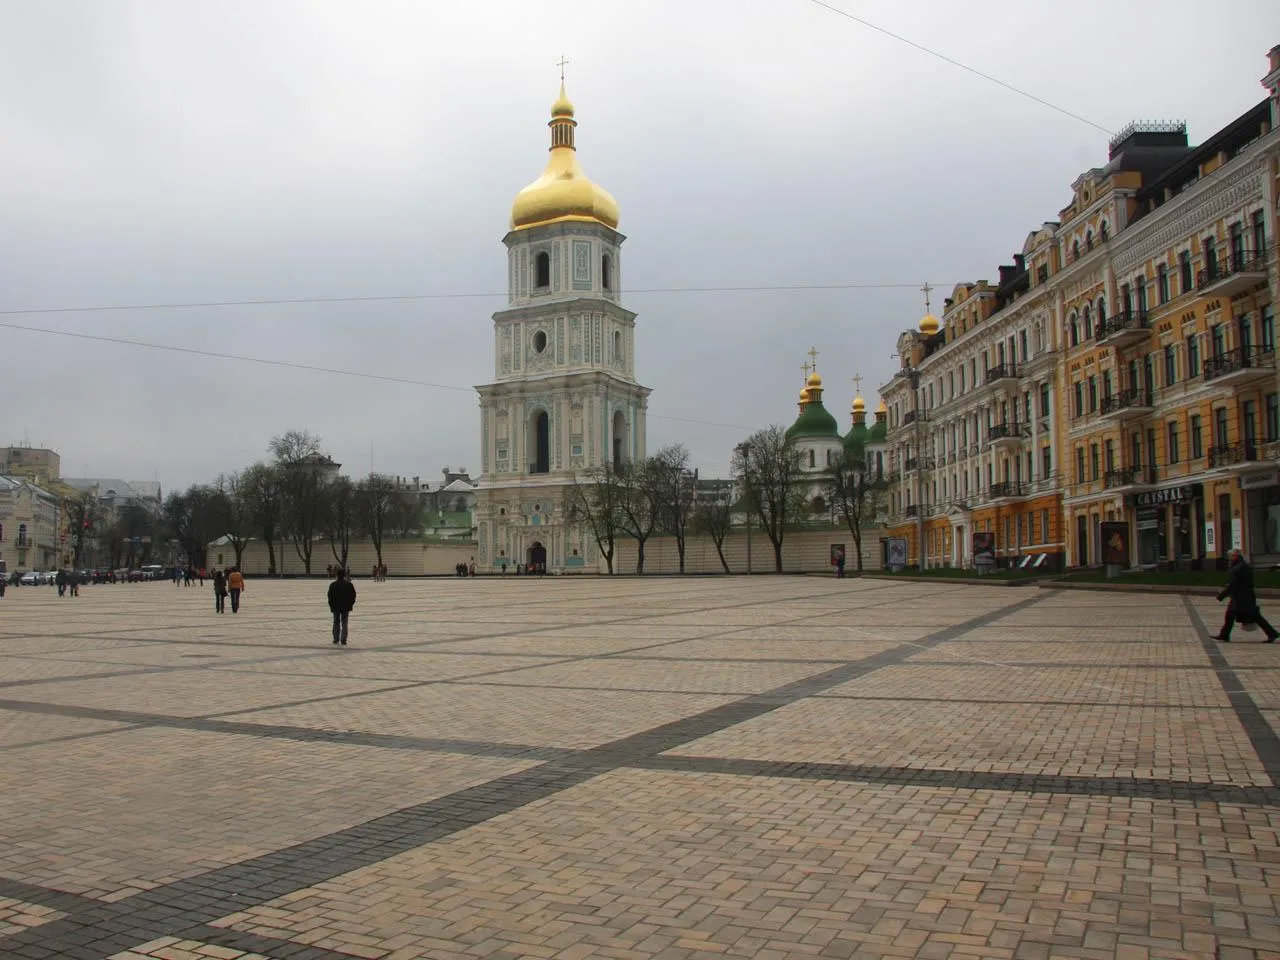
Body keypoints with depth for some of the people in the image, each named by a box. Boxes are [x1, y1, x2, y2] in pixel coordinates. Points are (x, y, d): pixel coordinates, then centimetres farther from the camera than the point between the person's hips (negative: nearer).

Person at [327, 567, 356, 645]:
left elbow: (330, 597, -5)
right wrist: (350, 605, 7)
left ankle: (336, 639, 14)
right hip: (346, 607, 0)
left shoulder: (333, 585, -8)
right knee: (344, 623, 5)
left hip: (335, 607, 0)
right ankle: (343, 640, -1)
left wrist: (331, 606, 5)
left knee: (336, 623, 13)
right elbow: (353, 595, -2)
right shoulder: (349, 585, -6)